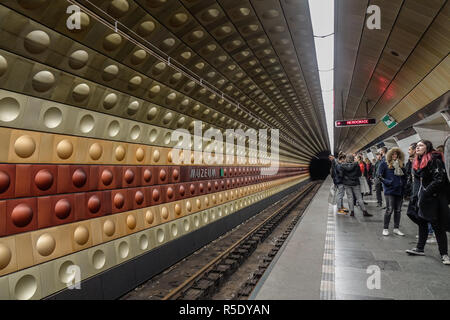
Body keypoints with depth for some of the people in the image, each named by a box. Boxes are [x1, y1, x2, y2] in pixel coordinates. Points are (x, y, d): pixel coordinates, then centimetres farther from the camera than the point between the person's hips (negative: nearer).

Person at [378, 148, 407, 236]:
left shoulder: (401, 165, 13)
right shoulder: (385, 164, 0)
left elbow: (404, 176, 20)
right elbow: (380, 176, -2)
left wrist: (403, 184, 6)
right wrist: (387, 182, -13)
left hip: (399, 191, 5)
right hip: (389, 190, -5)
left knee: (398, 210, 9)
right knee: (389, 210, -6)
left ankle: (396, 228, 19)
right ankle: (385, 228, 4)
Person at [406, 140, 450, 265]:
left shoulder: (434, 160, -13)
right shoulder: (417, 162, 11)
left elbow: (439, 180, -20)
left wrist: (426, 192, -22)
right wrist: (416, 195, 10)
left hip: (433, 198, -8)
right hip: (421, 198, 8)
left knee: (437, 226, -1)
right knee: (422, 223, 14)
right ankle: (420, 248, 25)